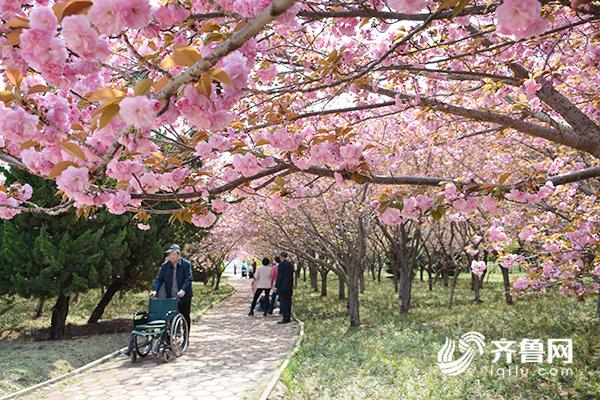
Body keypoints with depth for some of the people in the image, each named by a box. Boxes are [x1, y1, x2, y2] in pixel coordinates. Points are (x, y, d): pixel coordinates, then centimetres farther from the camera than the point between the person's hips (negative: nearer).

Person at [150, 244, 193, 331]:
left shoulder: (186, 264, -6)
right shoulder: (164, 265, 4)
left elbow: (188, 279, -12)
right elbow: (159, 279, 1)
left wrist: (183, 290, -27)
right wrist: (155, 289, -16)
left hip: (184, 298, -2)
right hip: (170, 298, 2)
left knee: (185, 318, 9)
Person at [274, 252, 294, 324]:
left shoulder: (281, 264, -12)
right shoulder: (290, 264, 10)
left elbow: (279, 276, -15)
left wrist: (276, 286, -11)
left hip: (282, 286, -8)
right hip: (289, 287, 8)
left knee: (283, 302, -5)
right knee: (288, 302, 11)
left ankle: (285, 318, -6)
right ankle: (288, 317, 16)